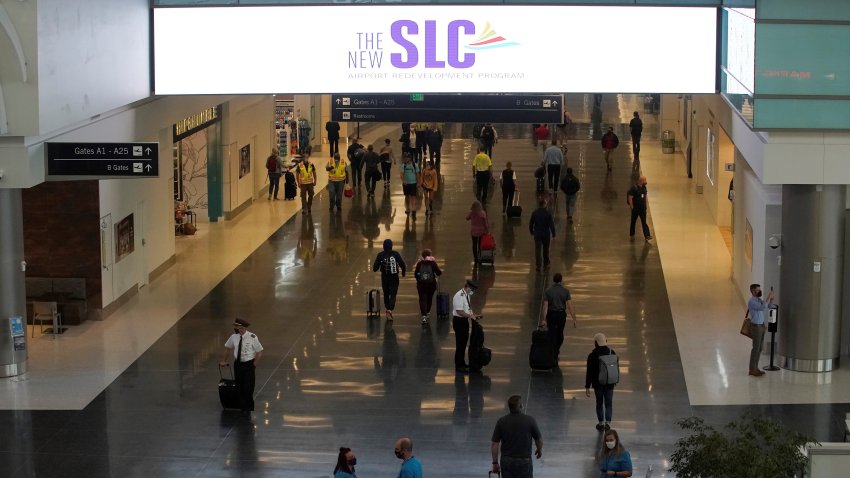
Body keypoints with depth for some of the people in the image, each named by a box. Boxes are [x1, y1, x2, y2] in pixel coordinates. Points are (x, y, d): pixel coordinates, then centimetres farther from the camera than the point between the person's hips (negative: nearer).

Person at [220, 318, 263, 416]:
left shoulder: (252, 338, -17)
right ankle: (242, 406, 26)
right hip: (237, 364, 4)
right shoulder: (234, 337, -5)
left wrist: (254, 365, -9)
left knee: (248, 388, 0)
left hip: (248, 365, -4)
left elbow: (259, 352, -9)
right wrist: (224, 361, 15)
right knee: (239, 387, 11)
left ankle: (248, 408, 15)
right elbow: (228, 348, 12)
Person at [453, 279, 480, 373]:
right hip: (459, 321, -9)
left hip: (464, 320, 10)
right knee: (460, 344, -3)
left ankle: (462, 363, 29)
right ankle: (459, 366, 4)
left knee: (464, 343, 18)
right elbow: (460, 311, -26)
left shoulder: (467, 295, 8)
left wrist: (473, 314, 7)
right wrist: (470, 316, -21)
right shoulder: (459, 296, -22)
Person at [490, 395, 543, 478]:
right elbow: (539, 439, 2)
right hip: (524, 461, -2)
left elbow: (494, 443, -4)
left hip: (506, 461, 2)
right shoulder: (530, 420, -9)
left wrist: (495, 463, 5)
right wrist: (539, 450, 24)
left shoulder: (501, 422, -5)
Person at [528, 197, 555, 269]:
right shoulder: (548, 213, -13)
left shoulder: (534, 213, -6)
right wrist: (553, 234, -4)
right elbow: (552, 225, -12)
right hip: (546, 234, -1)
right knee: (546, 249, 16)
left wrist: (531, 231, 19)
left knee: (538, 250, 4)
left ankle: (538, 265, -1)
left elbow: (531, 223, 3)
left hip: (537, 234, 1)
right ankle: (545, 264, 28)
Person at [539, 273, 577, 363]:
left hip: (551, 314, -1)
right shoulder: (565, 291, -8)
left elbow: (545, 306, -10)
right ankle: (557, 350, 43)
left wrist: (544, 320, -9)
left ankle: (554, 357, -4)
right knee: (560, 333, 23)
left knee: (552, 335, 4)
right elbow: (570, 306, -11)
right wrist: (574, 319, -8)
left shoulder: (548, 291, -7)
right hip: (561, 314, 1)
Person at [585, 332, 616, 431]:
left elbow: (589, 372, -12)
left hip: (598, 384, -2)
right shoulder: (612, 353, -3)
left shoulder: (592, 356, -15)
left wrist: (587, 386, -7)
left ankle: (601, 423, 21)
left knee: (599, 403, 14)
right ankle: (608, 422, -7)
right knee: (609, 403, 6)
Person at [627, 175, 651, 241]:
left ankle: (647, 236, -5)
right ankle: (631, 235, 24)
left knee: (644, 222, 0)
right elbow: (630, 197, -19)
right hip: (636, 208, -5)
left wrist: (647, 204, 9)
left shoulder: (644, 187, 3)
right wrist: (632, 206, -17)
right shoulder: (634, 188, -19)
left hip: (643, 208, 5)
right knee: (633, 222, 10)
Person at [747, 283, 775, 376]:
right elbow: (763, 307, -27)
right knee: (756, 348, -5)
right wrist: (768, 298, -21)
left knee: (759, 348, 12)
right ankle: (752, 370, 1)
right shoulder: (751, 301, -18)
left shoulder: (759, 300, 10)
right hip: (756, 327, -9)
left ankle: (755, 367, 19)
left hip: (761, 326, 9)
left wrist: (771, 298, -3)